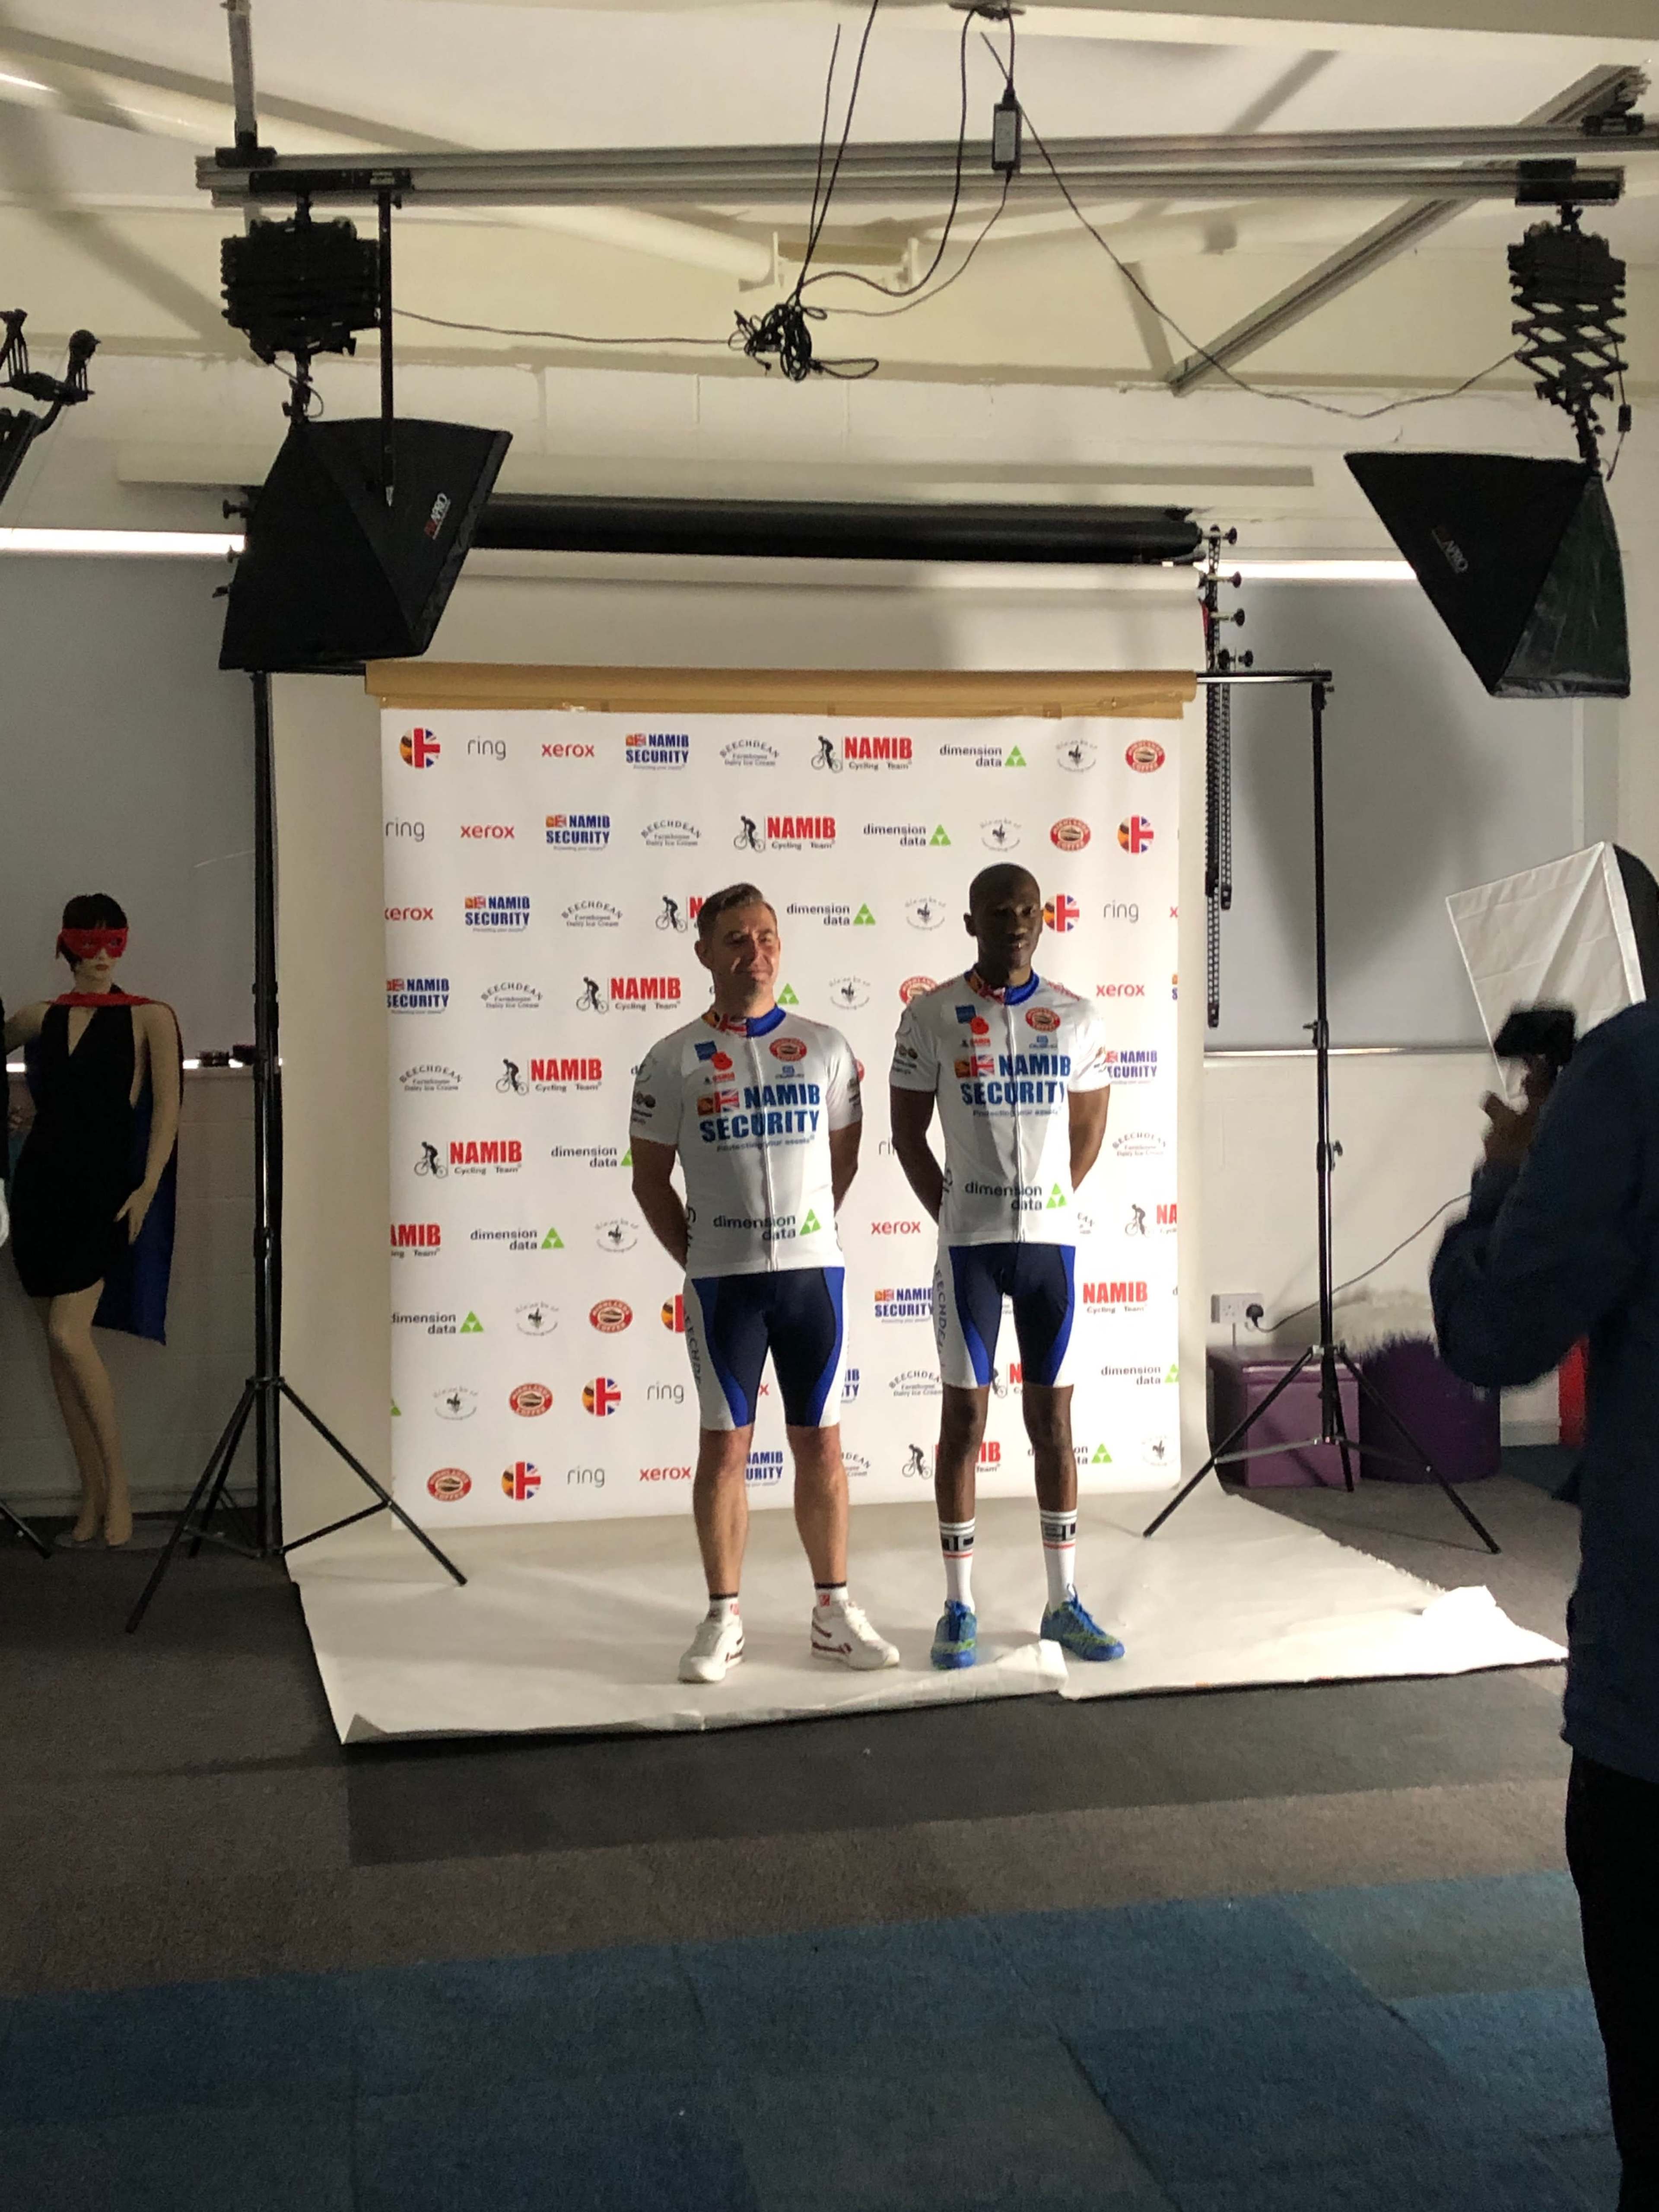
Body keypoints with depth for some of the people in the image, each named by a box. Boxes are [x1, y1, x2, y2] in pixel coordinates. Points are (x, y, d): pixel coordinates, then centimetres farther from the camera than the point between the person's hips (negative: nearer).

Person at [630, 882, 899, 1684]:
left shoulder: (825, 1048, 4)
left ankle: (833, 1611, 19)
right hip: (722, 1282, -2)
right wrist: (695, 1259, 2)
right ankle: (722, 1619, 15)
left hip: (813, 1271, 2)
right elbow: (651, 1177, 4)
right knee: (724, 1445, 4)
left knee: (821, 1443, 7)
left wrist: (803, 1236, 9)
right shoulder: (674, 1060, -1)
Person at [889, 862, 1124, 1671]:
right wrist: (954, 1217, 0)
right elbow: (908, 1133, 3)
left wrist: (1043, 1207, 7)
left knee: (1053, 1415, 8)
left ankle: (1064, 1602, 17)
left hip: (1052, 1239, 3)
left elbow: (1086, 1132, 14)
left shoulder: (1074, 1019, 5)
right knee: (965, 1414, 2)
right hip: (969, 1244, -2)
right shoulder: (932, 1016, -3)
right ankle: (959, 1607, 11)